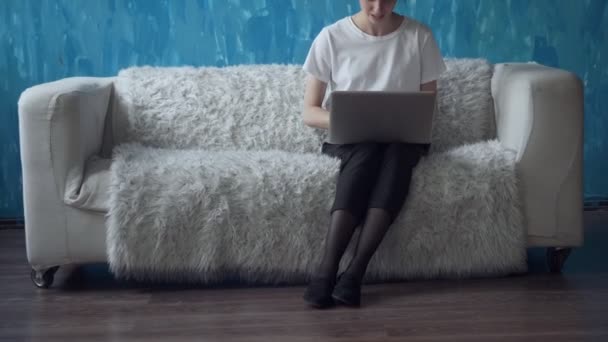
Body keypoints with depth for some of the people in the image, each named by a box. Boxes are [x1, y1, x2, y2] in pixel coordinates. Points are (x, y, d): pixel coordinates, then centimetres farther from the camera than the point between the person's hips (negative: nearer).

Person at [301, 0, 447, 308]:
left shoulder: (419, 36, 1)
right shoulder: (331, 37, -2)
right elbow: (309, 112, -2)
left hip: (402, 139, 1)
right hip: (346, 139, -1)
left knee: (398, 151, -36)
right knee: (366, 150, -37)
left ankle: (354, 272, -41)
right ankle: (327, 269, -41)